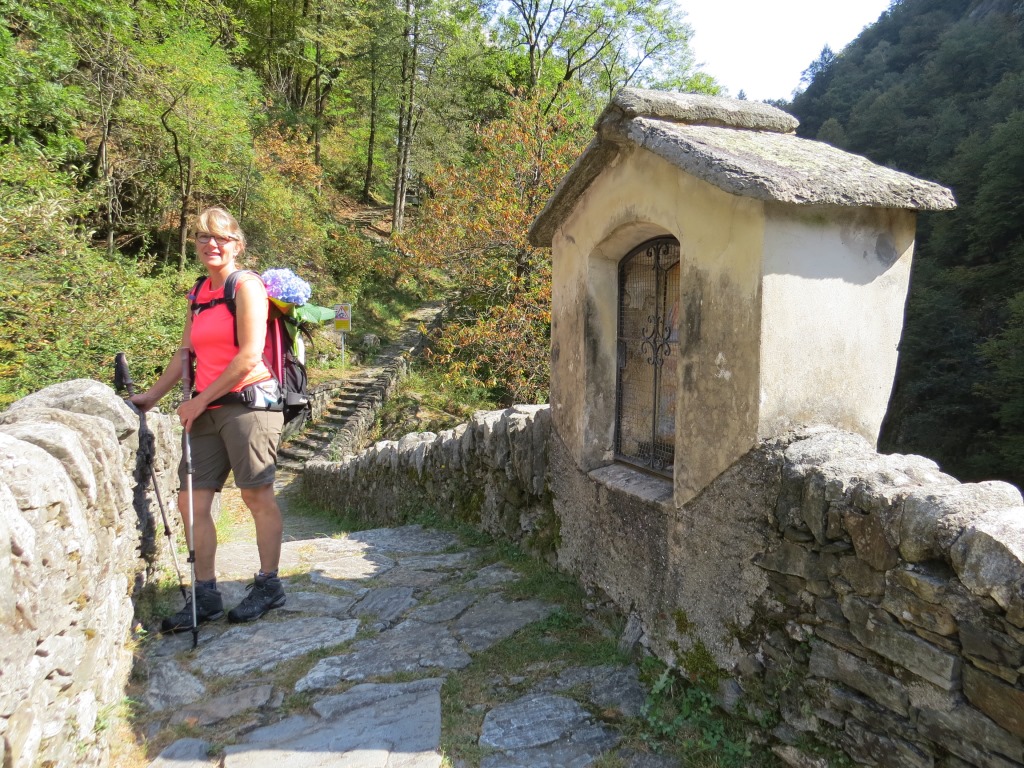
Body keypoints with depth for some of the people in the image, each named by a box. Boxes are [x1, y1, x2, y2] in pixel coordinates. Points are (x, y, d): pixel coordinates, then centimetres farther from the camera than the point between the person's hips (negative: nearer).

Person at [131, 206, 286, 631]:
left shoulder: (246, 285, -6)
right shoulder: (200, 293, 17)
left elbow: (249, 358, -13)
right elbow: (185, 354, 21)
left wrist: (199, 402, -10)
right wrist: (151, 396, 16)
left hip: (247, 402, -8)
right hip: (206, 410, 8)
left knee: (258, 496, 0)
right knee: (191, 501, 3)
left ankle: (268, 585, 14)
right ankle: (205, 595, 13)